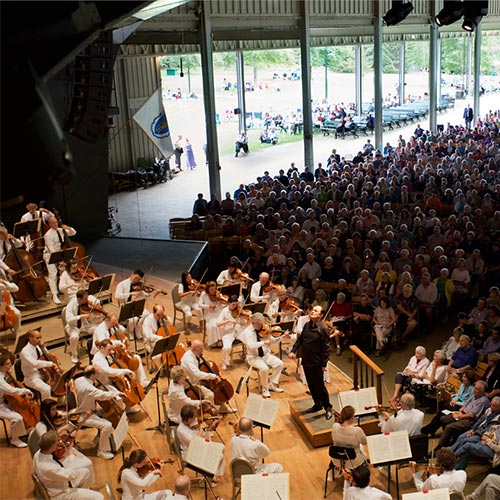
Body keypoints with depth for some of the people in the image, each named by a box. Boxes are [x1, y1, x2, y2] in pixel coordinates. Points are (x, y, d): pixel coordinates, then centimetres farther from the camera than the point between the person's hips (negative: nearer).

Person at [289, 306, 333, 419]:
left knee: (319, 385, 1)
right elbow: (300, 339, 13)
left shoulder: (323, 328, -17)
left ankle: (328, 408, 17)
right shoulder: (307, 325, 4)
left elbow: (326, 347, -16)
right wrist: (293, 351, 0)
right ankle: (317, 404, 34)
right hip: (306, 361, 7)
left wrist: (324, 364, -17)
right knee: (311, 384, 17)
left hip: (316, 363, -7)